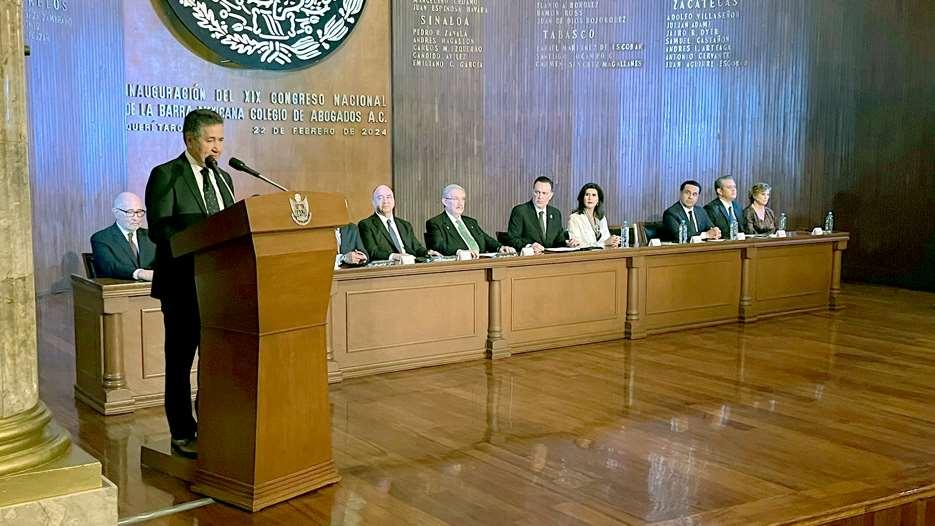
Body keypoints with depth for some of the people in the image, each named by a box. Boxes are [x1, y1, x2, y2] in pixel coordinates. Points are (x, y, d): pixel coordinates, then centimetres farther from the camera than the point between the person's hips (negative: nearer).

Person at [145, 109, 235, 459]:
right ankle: (182, 434, 15)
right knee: (180, 361, 5)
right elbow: (159, 229, -15)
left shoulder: (223, 178, 14)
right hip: (183, 285, -6)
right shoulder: (165, 175, -6)